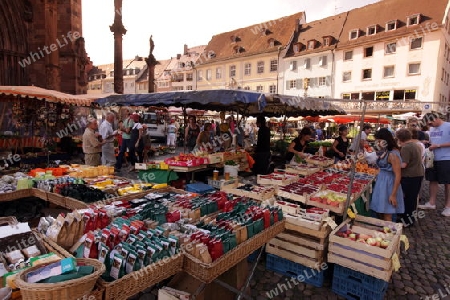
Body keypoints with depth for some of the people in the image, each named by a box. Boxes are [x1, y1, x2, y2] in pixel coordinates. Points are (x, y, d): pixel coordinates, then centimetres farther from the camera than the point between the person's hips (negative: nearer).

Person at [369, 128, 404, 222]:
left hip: (388, 184, -9)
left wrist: (393, 194, -20)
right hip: (381, 182, 9)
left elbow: (398, 175, -20)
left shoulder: (393, 155, -19)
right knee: (379, 212, 15)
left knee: (386, 215, 2)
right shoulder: (385, 152, 8)